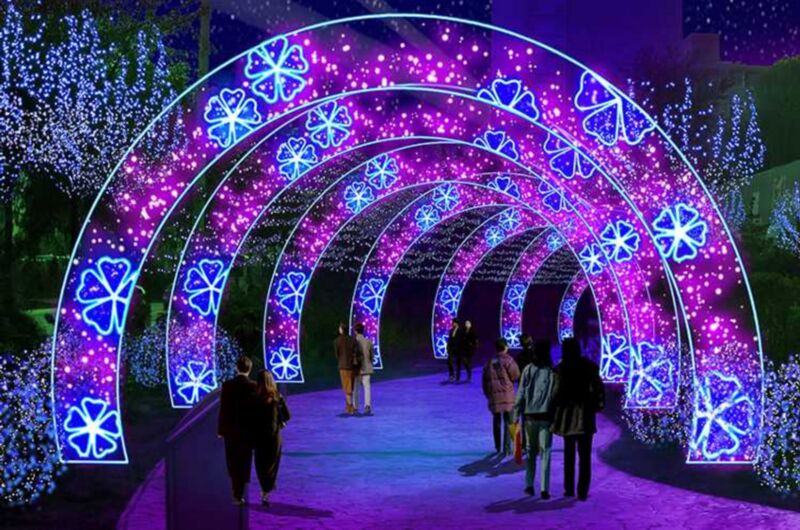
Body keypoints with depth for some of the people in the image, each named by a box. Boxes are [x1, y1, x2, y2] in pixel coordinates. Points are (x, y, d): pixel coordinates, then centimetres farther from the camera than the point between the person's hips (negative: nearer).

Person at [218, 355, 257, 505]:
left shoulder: (227, 385, -9)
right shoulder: (253, 386, -10)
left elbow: (223, 409, -7)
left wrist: (220, 430, 1)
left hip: (230, 429, 1)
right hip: (247, 430, -1)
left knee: (233, 462, 17)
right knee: (244, 463, 8)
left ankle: (236, 492, 19)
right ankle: (239, 495, 6)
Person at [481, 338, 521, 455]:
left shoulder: (489, 362, 8)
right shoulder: (507, 360, -8)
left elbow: (485, 380, 12)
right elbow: (515, 375, -7)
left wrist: (487, 394, 21)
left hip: (493, 396, 5)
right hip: (507, 396, -5)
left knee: (496, 421, 16)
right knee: (508, 422, 1)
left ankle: (498, 447, 24)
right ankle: (506, 447, -4)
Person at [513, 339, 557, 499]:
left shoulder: (528, 370, -2)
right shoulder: (552, 371, -6)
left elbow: (520, 394, -1)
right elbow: (556, 395, -5)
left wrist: (517, 415, 4)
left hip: (530, 416, 2)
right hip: (546, 416, -1)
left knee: (530, 451, 13)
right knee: (545, 452, 2)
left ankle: (529, 485, 13)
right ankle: (544, 489, -3)